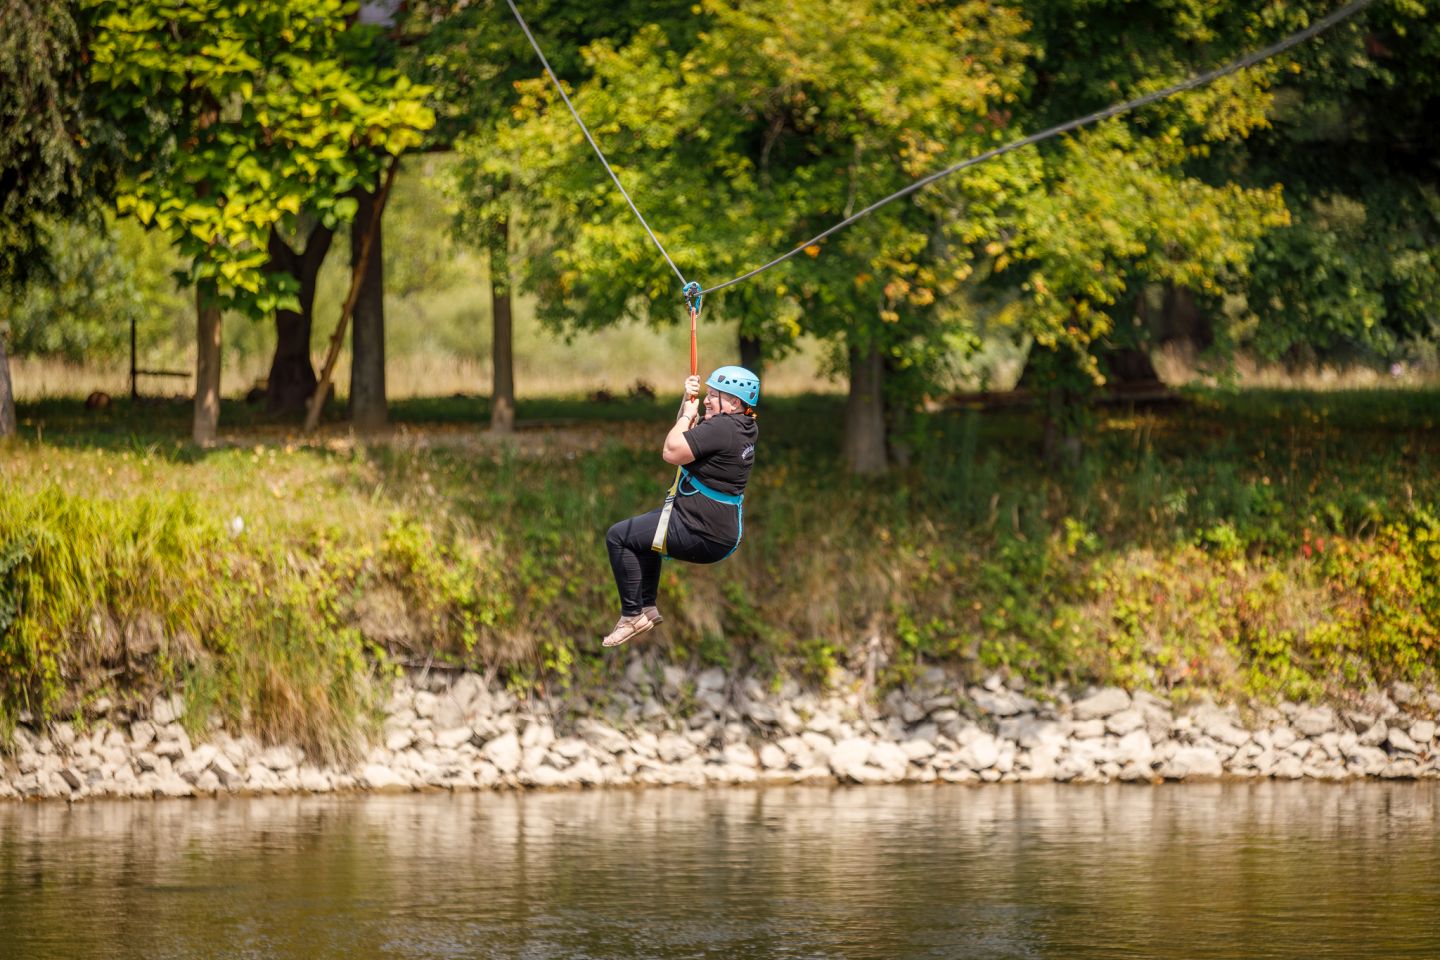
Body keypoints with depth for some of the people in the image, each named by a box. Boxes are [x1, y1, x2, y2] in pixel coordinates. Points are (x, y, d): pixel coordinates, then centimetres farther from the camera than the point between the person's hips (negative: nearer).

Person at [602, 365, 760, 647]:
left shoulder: (722, 428, -24)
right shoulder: (745, 428, 7)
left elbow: (672, 452, -23)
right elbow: (688, 440, 20)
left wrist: (687, 415, -9)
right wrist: (688, 400, 6)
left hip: (703, 538, -11)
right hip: (726, 530, 11)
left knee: (618, 537, -2)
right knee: (648, 525, 34)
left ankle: (632, 614, 3)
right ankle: (648, 606, 33)